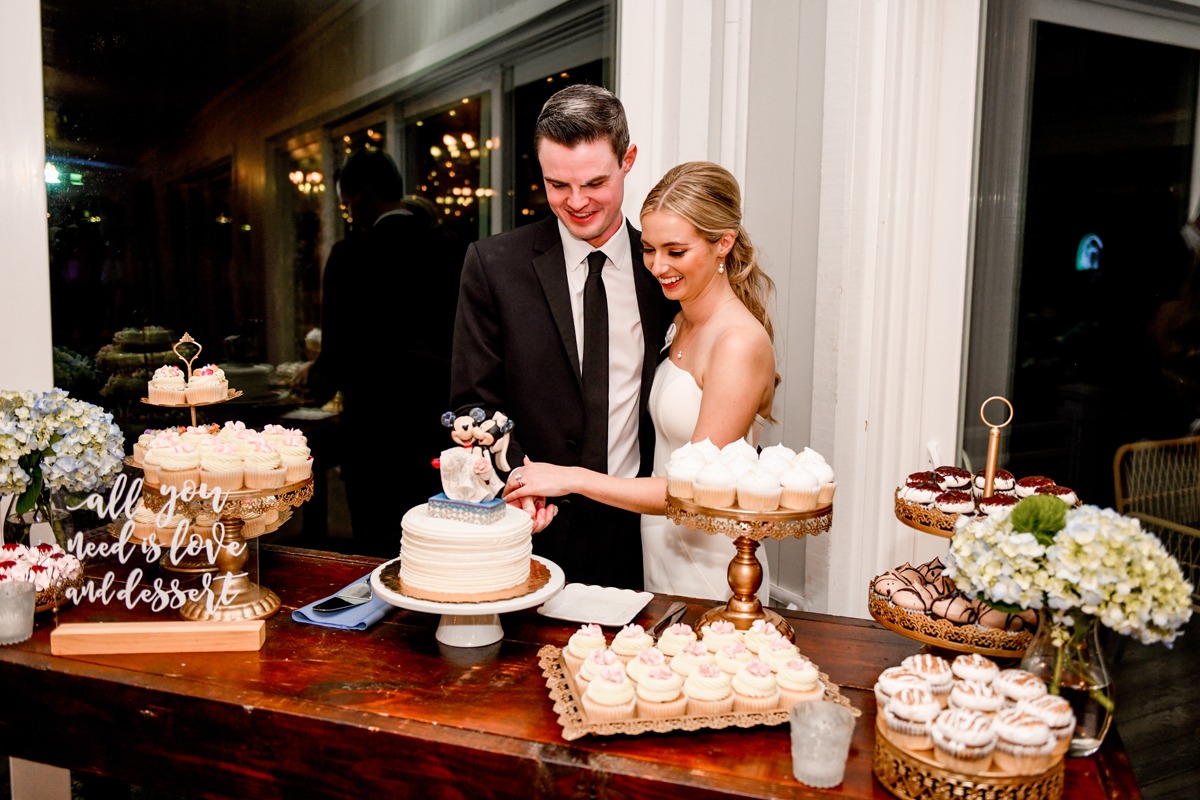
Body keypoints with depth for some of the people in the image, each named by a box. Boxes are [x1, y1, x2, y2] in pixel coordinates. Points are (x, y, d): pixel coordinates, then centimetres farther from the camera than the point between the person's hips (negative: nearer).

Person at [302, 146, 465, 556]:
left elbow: (339, 349, -10)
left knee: (379, 554, 6)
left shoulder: (352, 254, -10)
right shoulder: (446, 249, 5)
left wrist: (320, 382, 11)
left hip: (377, 428, -5)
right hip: (438, 419, 5)